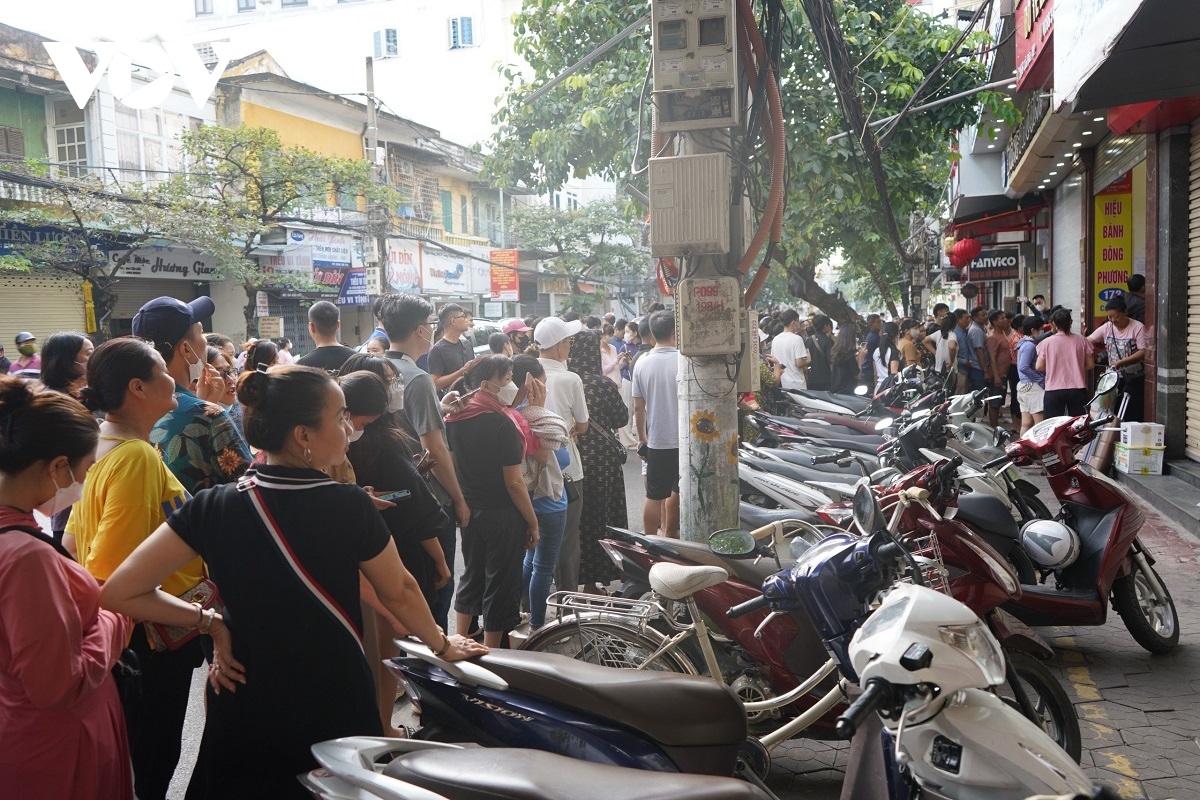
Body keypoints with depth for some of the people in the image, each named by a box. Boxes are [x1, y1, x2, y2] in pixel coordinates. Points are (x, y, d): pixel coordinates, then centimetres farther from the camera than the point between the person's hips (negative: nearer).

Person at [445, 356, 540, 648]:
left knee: (471, 576, 21)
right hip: (502, 514, -7)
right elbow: (514, 483, -19)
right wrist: (532, 522, -10)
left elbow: (451, 463, 9)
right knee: (501, 583, 6)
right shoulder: (502, 424, -21)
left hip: (469, 511, 7)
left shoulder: (455, 418, 1)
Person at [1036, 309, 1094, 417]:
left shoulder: (1047, 342, -5)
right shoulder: (1081, 340, 0)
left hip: (1054, 390, -2)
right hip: (1078, 389, 2)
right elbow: (1089, 365, 4)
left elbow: (1039, 367, -2)